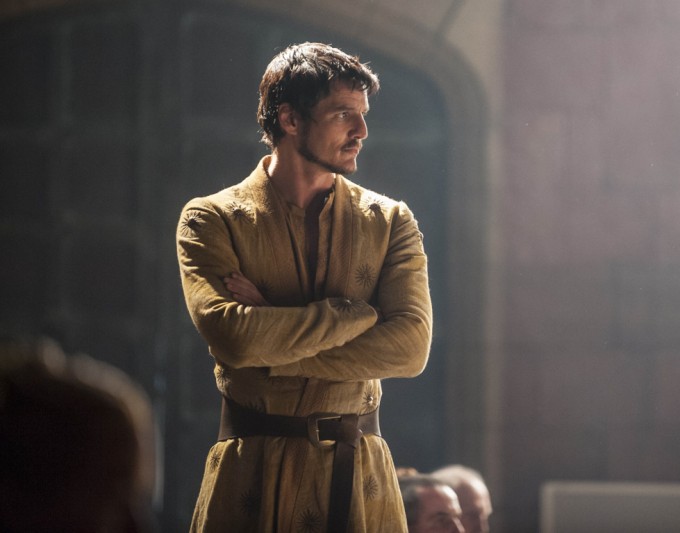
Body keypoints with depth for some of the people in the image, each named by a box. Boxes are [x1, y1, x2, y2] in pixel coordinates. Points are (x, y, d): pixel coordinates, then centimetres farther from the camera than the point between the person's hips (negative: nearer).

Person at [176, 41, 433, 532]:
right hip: (251, 469, -2)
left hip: (359, 472, 2)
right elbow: (232, 338, -16)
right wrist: (358, 312, -10)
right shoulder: (211, 220, 0)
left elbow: (411, 347, -7)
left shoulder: (389, 221, 8)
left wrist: (272, 353, -12)